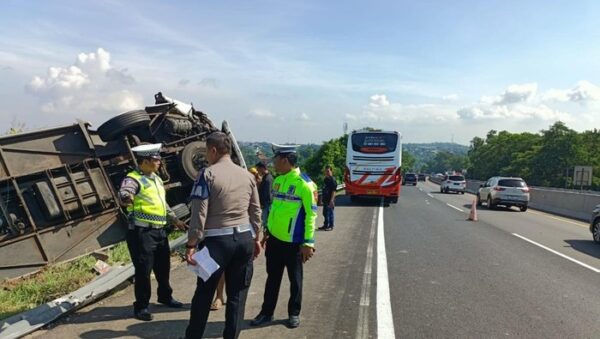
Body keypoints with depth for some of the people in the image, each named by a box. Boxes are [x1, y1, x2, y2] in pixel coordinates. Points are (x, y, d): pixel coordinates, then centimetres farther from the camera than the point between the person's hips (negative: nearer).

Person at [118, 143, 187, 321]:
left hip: (160, 231, 8)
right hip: (142, 233, -8)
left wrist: (174, 220, 25)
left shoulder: (156, 178, 14)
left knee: (163, 266, 19)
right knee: (143, 270, -1)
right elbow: (123, 194, -36)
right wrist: (126, 197, -58)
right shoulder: (133, 179, -14)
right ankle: (141, 306, 15)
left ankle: (165, 296, 40)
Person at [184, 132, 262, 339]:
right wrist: (256, 238, 21)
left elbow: (199, 213, -13)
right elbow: (256, 211, 11)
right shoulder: (247, 176, 6)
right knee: (237, 295, 12)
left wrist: (191, 244, -9)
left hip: (217, 240, -4)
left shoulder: (208, 174, -9)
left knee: (204, 293, 12)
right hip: (245, 239, 4)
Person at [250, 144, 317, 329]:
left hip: (293, 242, -6)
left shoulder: (304, 183, -16)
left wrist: (308, 243, -17)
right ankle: (267, 312, 29)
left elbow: (311, 214, -15)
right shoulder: (277, 180, 7)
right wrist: (267, 230, 17)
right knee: (272, 277, 16)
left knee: (295, 279, 11)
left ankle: (294, 313, 27)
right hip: (274, 239, 6)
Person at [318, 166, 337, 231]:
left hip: (330, 200, -9)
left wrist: (331, 200, -23)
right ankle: (325, 225, 27)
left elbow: (333, 191, -18)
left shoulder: (332, 180, -14)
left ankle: (331, 226, 8)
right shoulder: (325, 179, 13)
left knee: (330, 213, -1)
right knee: (325, 213, 15)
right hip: (325, 200, 9)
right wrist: (322, 197, 20)